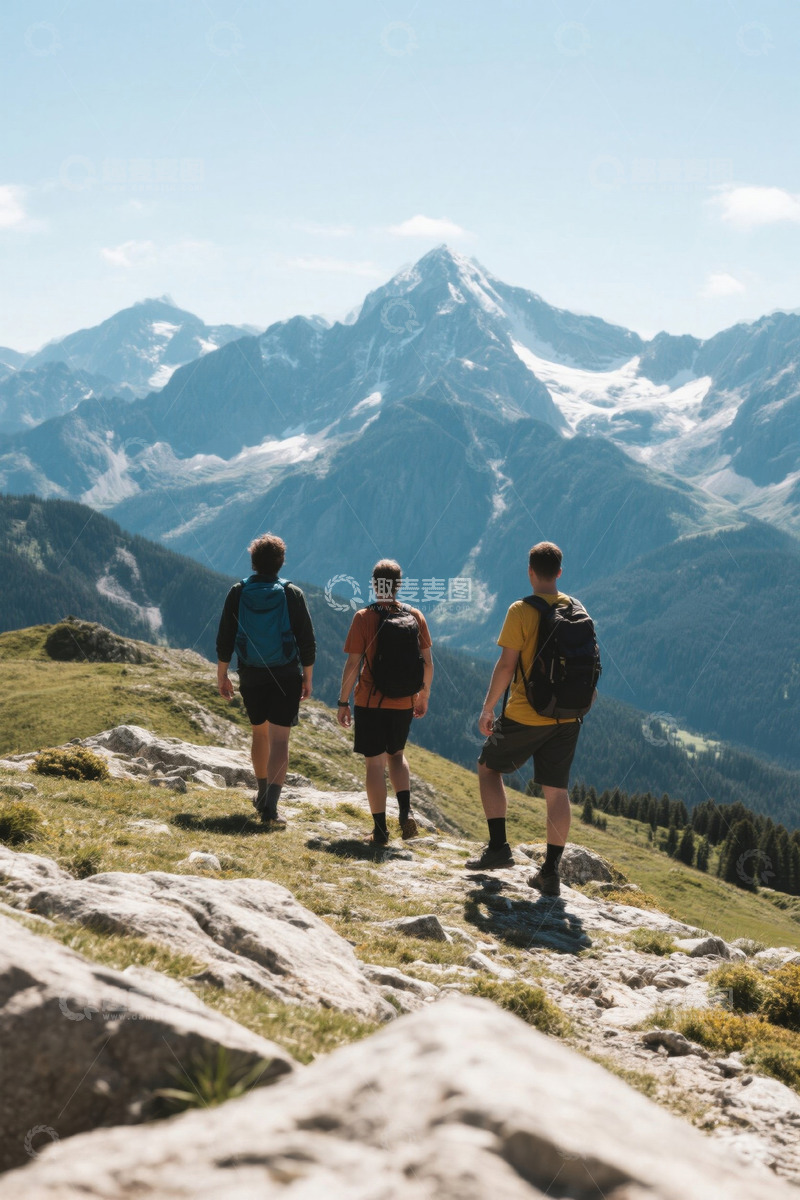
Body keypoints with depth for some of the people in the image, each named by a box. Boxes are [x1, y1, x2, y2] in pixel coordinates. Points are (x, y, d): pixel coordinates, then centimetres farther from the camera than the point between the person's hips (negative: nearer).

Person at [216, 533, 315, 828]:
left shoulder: (238, 593, -3)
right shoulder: (292, 594, -6)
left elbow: (224, 639, 0)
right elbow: (307, 640, -4)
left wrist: (222, 675, 9)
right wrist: (307, 678, 7)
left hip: (251, 676, 2)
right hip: (286, 676, -2)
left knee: (260, 733, 21)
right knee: (280, 739, -4)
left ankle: (263, 793, 35)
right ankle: (270, 804, -18)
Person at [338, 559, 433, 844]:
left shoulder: (364, 618, -10)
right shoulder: (415, 616, -1)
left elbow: (352, 664, -12)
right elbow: (428, 663, 3)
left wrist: (343, 702, -2)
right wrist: (424, 696, 17)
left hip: (371, 702, -4)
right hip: (405, 703, 4)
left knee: (374, 763, 5)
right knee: (396, 755, 23)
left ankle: (380, 829, 8)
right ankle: (406, 811, 5)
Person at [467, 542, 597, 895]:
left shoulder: (522, 611, -12)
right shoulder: (577, 610, 5)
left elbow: (506, 664, -14)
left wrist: (488, 707, -5)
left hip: (525, 716, -5)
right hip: (567, 717, 5)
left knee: (488, 768, 16)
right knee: (556, 790, 8)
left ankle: (498, 846, 8)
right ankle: (550, 872, 9)